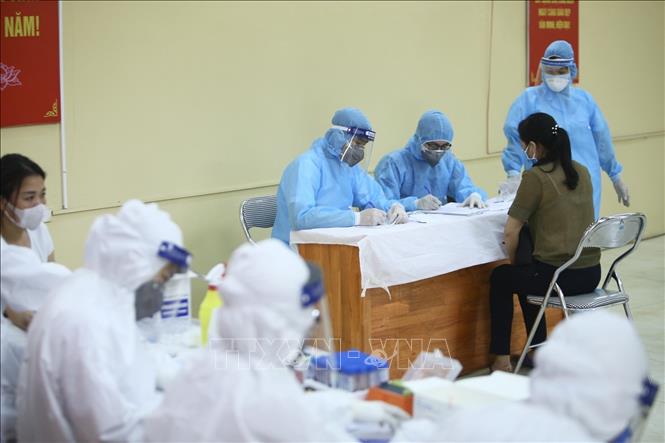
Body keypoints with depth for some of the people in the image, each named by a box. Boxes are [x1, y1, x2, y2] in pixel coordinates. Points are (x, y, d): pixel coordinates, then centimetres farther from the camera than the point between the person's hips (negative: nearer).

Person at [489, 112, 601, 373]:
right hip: (591, 273, 7)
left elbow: (511, 232, -10)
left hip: (558, 276, -7)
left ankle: (501, 359, 22)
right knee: (525, 276, 33)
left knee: (500, 278, 21)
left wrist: (513, 262, 8)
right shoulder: (581, 171, 8)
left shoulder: (536, 177, -12)